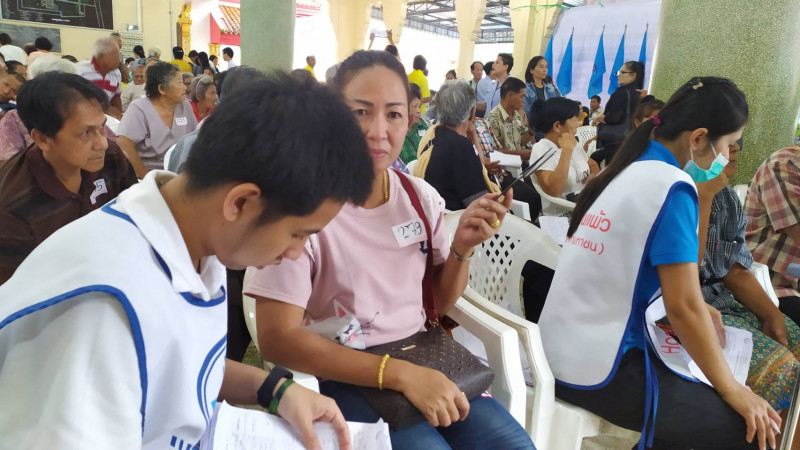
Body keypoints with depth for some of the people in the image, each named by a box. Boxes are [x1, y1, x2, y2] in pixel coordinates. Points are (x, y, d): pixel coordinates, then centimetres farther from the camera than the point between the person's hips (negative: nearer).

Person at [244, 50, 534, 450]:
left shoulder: (421, 198, 0)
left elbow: (440, 302, 10)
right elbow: (278, 338, -20)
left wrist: (462, 247, -11)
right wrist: (398, 373, -26)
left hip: (420, 358, 5)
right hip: (343, 379, -4)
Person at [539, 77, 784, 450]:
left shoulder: (629, 171, 9)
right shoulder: (672, 186, -16)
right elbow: (683, 307, -18)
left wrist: (696, 311, 16)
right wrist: (732, 389, -5)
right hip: (596, 370, -9)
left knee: (700, 378, 26)